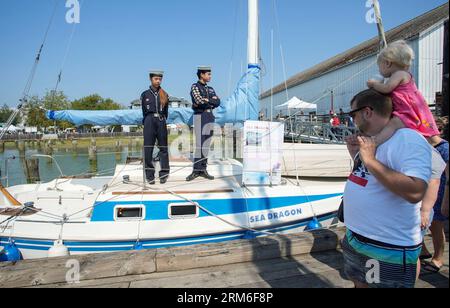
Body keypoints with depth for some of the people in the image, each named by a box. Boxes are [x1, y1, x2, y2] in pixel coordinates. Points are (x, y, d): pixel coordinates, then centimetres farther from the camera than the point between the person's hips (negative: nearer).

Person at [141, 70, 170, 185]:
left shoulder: (164, 95, 12)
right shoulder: (145, 95, 9)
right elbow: (144, 111, 14)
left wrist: (162, 120, 13)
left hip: (161, 122, 1)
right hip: (149, 121, -1)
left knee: (163, 148, 2)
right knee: (148, 149, -3)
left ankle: (164, 174, 10)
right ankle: (150, 176, 4)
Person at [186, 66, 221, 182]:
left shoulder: (210, 89, 19)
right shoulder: (195, 87, -1)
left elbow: (218, 102, 4)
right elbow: (199, 101, -19)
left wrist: (206, 100, -10)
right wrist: (211, 102, -5)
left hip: (210, 117, 6)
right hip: (200, 117, -6)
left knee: (206, 145, 5)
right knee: (199, 144, -10)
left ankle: (203, 170, 9)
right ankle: (196, 170, -4)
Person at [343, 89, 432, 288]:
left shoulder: (409, 139, -19)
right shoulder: (369, 139, 7)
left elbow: (414, 192, -32)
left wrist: (369, 160, -27)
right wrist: (355, 155, 4)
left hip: (389, 250, -8)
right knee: (359, 283, 23)